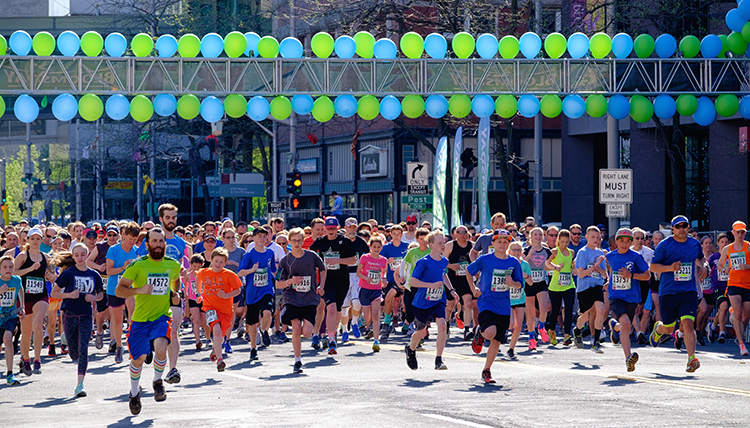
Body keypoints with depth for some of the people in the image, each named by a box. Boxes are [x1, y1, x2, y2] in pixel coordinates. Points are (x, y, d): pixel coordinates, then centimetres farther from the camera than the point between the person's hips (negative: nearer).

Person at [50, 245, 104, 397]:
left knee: (83, 350, -10)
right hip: (69, 314, -1)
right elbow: (53, 293, -3)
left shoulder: (94, 275, 3)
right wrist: (69, 295, -18)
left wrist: (94, 297, -6)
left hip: (86, 316, 1)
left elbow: (100, 294, 16)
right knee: (74, 352, 8)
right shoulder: (68, 273, -5)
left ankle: (80, 384, -9)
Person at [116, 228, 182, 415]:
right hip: (140, 319, -1)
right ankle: (134, 393, 34)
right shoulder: (138, 265, -8)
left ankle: (158, 381, 3)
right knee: (138, 358, 5)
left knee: (160, 347, -26)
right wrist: (139, 290, -24)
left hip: (162, 316, 1)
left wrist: (175, 294, 8)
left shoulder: (173, 265, 3)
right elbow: (119, 290, -8)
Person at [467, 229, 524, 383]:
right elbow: (469, 271, 12)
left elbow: (520, 284, 10)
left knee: (496, 341, 4)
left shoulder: (513, 263, 3)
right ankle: (480, 334, 11)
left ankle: (486, 371, 19)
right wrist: (473, 289, 2)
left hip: (503, 307, 3)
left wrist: (512, 283, -12)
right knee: (490, 333, -26)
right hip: (486, 302, -3)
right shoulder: (485, 260, -3)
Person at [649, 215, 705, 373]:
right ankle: (658, 328, 47)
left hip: (689, 291, 1)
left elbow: (700, 258, 30)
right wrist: (670, 268, -19)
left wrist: (701, 267, 8)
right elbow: (653, 266, -3)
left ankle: (691, 358, -18)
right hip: (668, 292, -1)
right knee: (669, 328, 10)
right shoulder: (665, 245, -5)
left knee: (688, 324, -17)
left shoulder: (695, 244, 8)